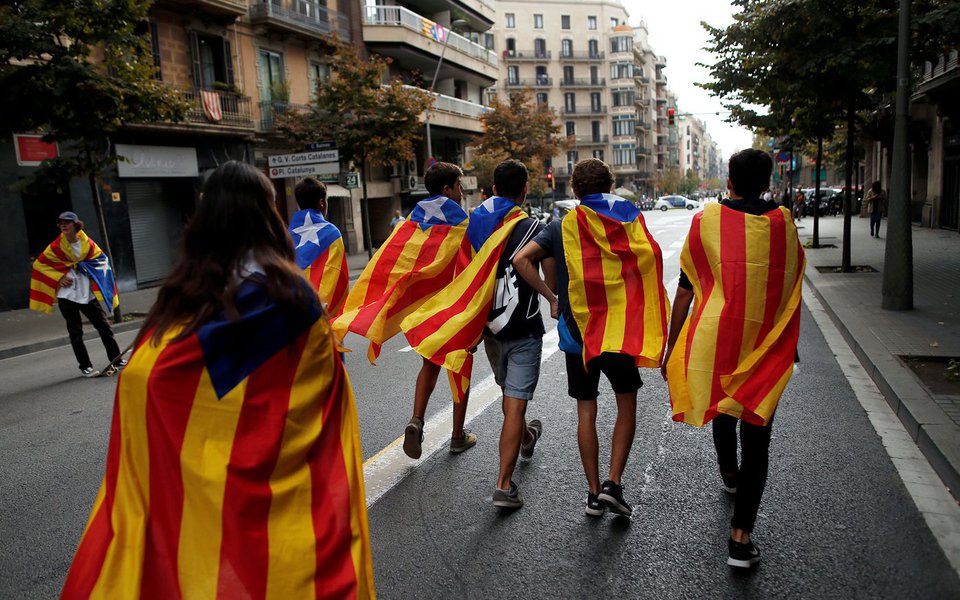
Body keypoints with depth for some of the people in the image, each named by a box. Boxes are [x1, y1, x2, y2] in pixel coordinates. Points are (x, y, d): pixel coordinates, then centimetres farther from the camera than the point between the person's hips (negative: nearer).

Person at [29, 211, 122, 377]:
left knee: (104, 326, 5)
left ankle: (116, 360, 13)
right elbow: (39, 264, 1)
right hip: (67, 295, -3)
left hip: (87, 293, 3)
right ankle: (85, 366, 8)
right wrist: (59, 278, -8)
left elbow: (101, 258, 14)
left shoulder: (87, 242, 1)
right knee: (75, 333, 1)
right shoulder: (56, 246, -6)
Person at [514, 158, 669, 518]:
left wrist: (551, 297, -4)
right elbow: (651, 259, -10)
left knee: (586, 412, 11)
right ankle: (613, 484, 4)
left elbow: (521, 261, -12)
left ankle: (594, 494, 17)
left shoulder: (562, 227, -1)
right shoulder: (630, 221, -1)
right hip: (620, 331, -1)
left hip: (577, 332, 1)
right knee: (626, 408, 14)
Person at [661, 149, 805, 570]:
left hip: (713, 341, 0)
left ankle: (729, 474, 52)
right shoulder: (783, 224, 1)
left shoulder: (705, 221, -5)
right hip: (765, 350, 0)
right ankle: (741, 537, 0)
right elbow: (791, 289, 11)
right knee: (756, 439, 5)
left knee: (721, 409, 28)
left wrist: (671, 350, 2)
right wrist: (789, 347, 26)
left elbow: (684, 293, -5)